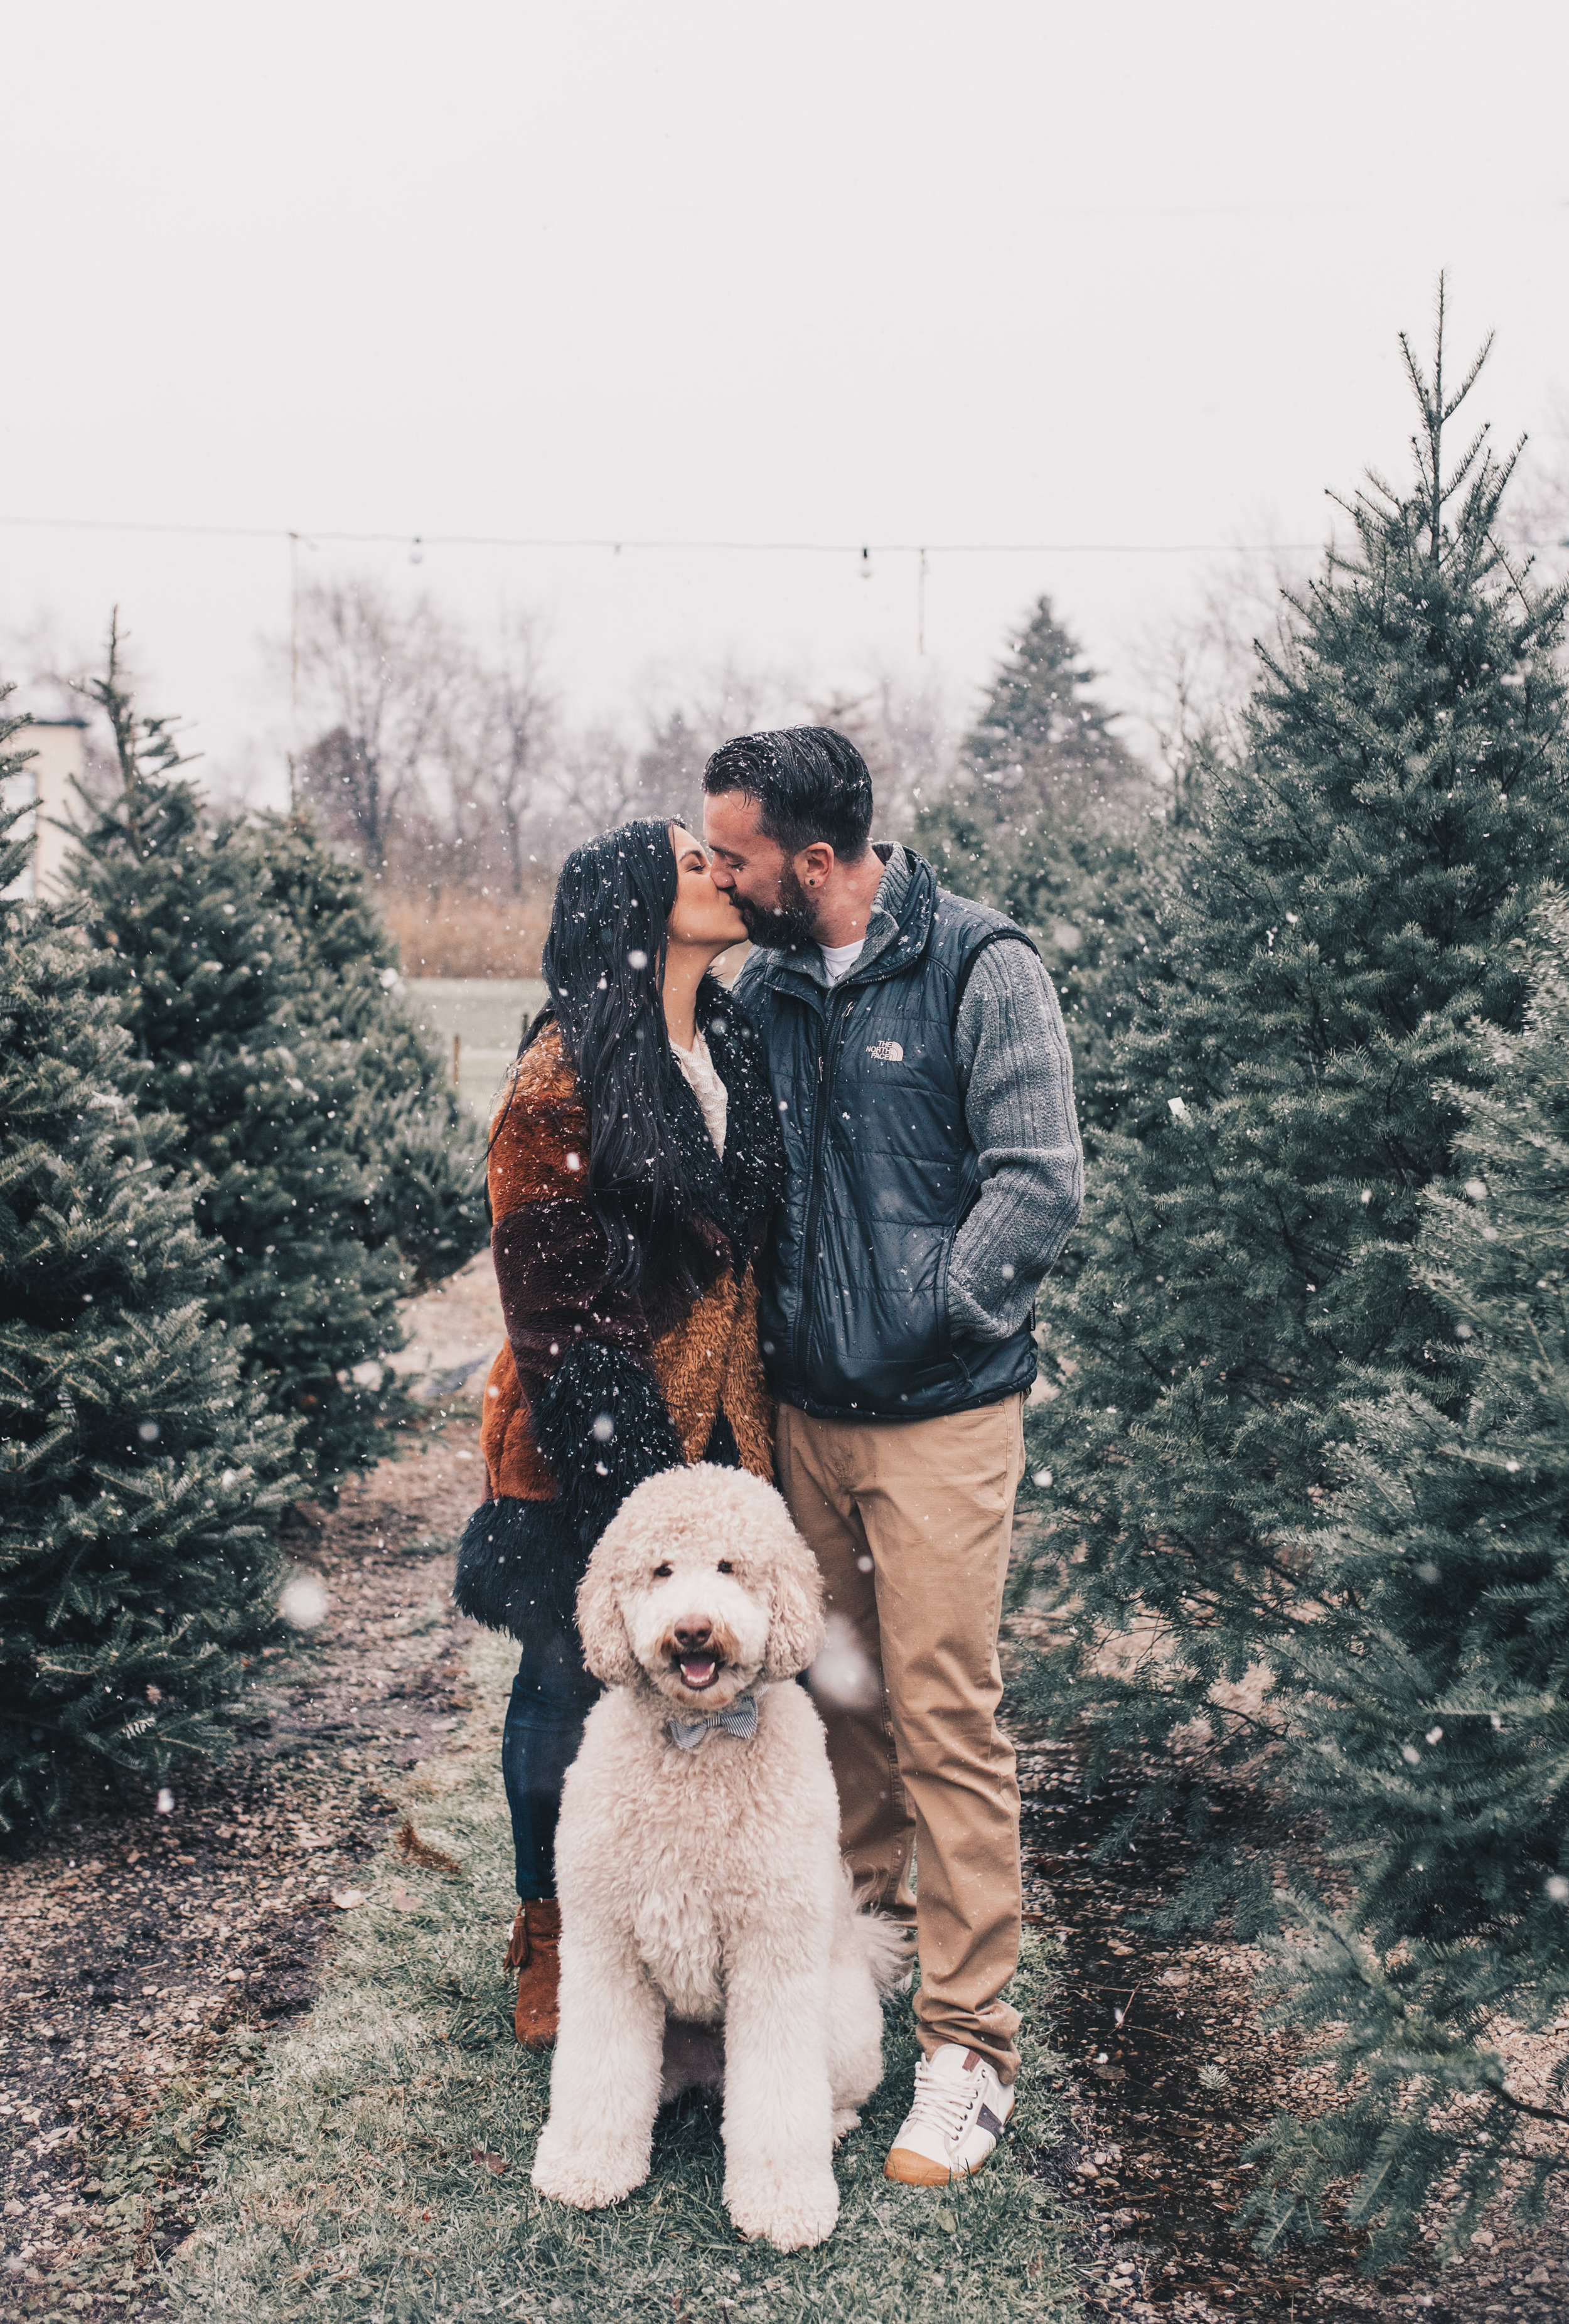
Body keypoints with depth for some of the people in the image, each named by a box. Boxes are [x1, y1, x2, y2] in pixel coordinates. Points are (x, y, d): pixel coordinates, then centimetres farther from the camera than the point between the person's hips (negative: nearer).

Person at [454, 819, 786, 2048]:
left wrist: (761, 1414, 13)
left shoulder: (736, 1044, 9)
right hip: (595, 1438, -6)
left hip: (719, 1427, 6)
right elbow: (547, 1282, -13)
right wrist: (604, 1435, -16)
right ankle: (550, 1941, 26)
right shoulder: (567, 1069, -12)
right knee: (576, 1682, 8)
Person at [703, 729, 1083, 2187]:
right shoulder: (759, 989, 8)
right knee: (831, 1690, 14)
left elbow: (1040, 1184, -14)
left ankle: (967, 2043, 5)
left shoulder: (979, 966, -9)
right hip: (802, 1407, 6)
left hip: (939, 1413, -5)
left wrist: (917, 1315, -13)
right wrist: (771, 1327, 7)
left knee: (944, 1718, -4)